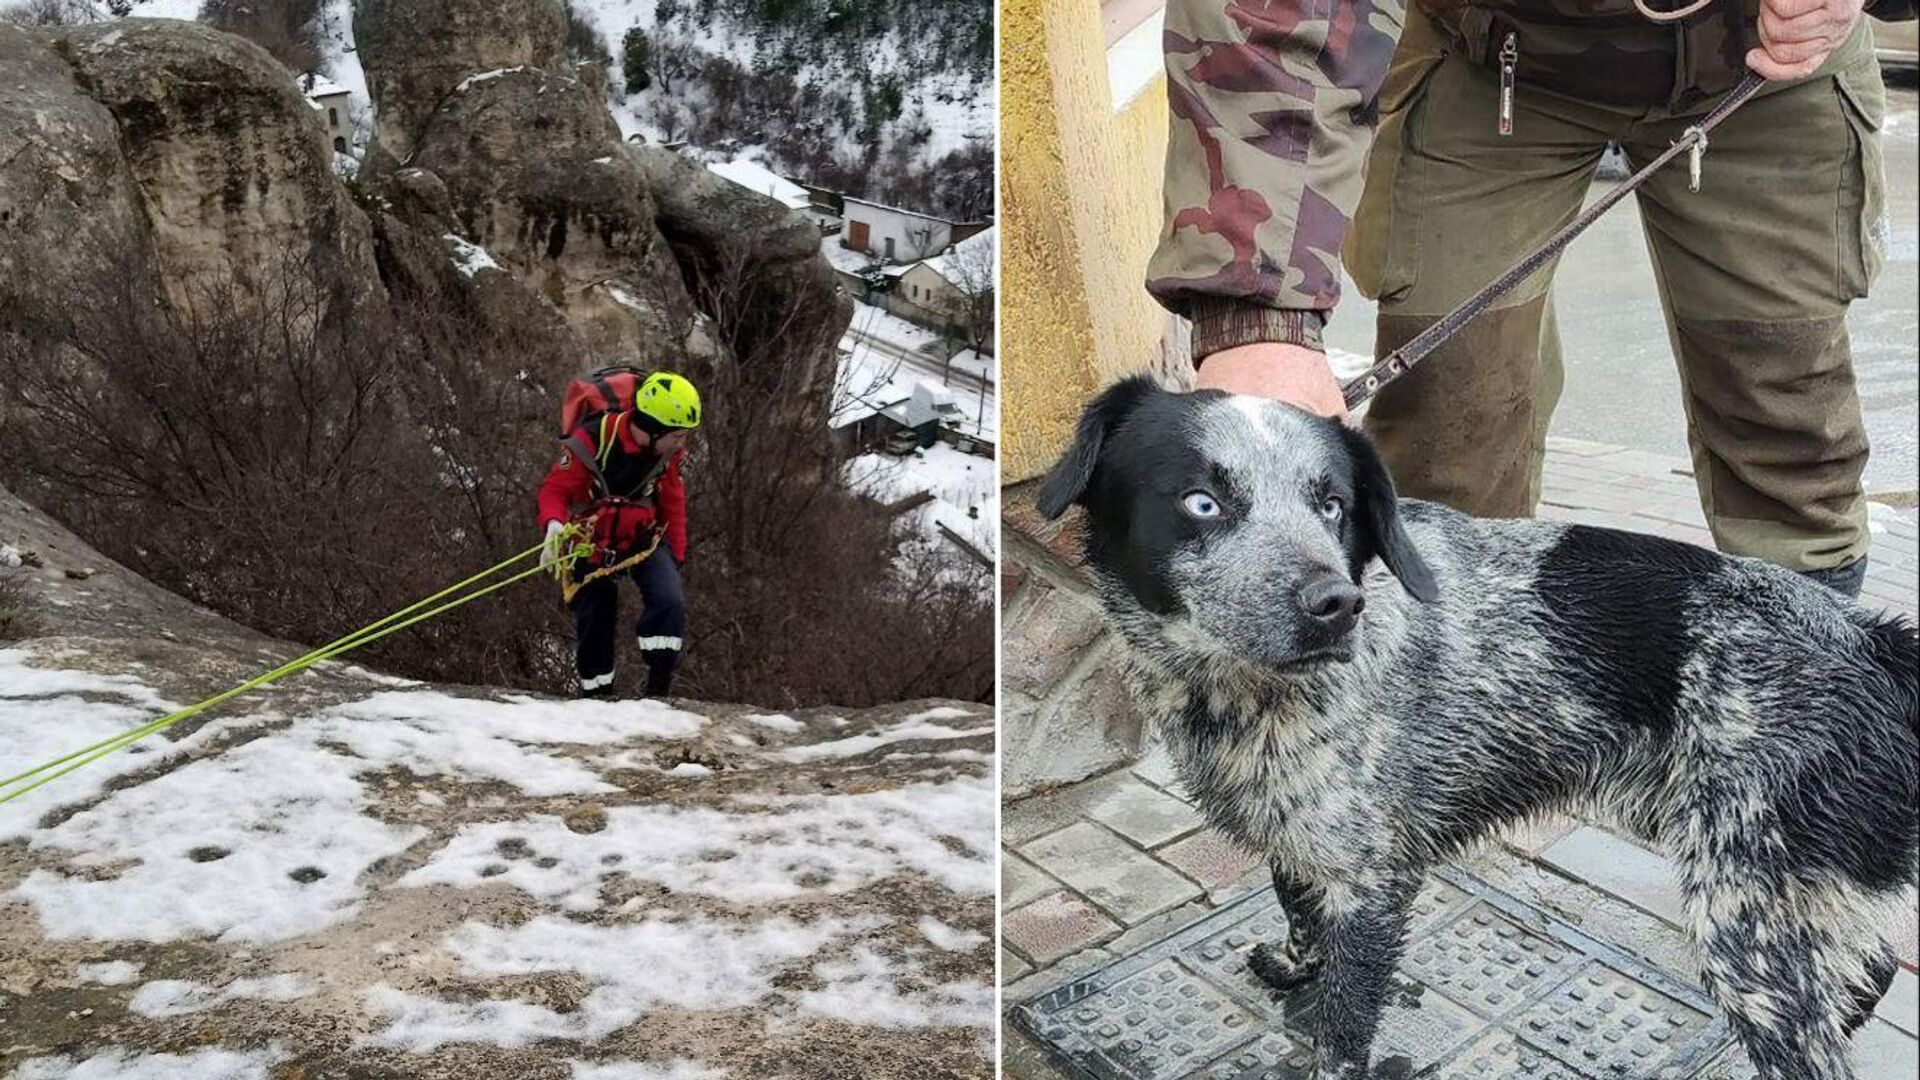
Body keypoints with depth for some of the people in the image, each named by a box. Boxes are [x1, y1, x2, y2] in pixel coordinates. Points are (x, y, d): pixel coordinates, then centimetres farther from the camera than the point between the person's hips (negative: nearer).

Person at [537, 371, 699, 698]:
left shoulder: (667, 451, -10)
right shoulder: (591, 441, -25)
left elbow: (673, 502, 5)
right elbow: (554, 489, -16)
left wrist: (676, 555, 9)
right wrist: (554, 524, -37)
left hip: (644, 537, 2)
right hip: (593, 543, -2)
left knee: (669, 603, -21)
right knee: (595, 622, 5)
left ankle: (658, 689, -15)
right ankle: (596, 693, 25)